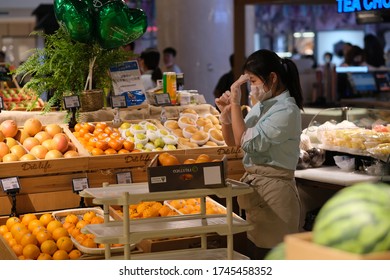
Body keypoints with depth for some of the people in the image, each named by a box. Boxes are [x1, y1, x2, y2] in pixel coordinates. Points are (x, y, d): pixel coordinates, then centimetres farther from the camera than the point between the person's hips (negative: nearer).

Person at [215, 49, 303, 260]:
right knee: (255, 254, 14)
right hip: (255, 187, 9)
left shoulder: (286, 111, -15)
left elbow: (246, 141, -20)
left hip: (274, 189, -9)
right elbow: (232, 141, 17)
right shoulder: (262, 105, 12)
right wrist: (226, 113, 2)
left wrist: (236, 103, -15)